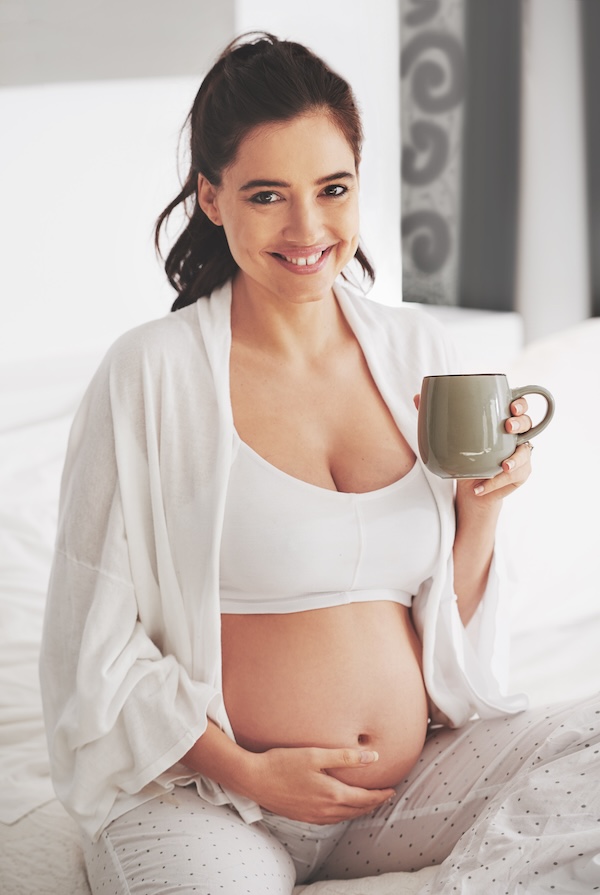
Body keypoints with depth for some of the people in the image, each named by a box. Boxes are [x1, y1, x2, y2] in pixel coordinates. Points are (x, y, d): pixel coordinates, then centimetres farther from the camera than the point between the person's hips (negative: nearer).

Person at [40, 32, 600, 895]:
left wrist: (482, 507, -6)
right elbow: (97, 642, -4)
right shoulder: (152, 373, -8)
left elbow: (451, 627, 12)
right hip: (207, 794, -4)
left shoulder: (418, 350, 6)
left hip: (420, 776, 5)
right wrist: (246, 770, -10)